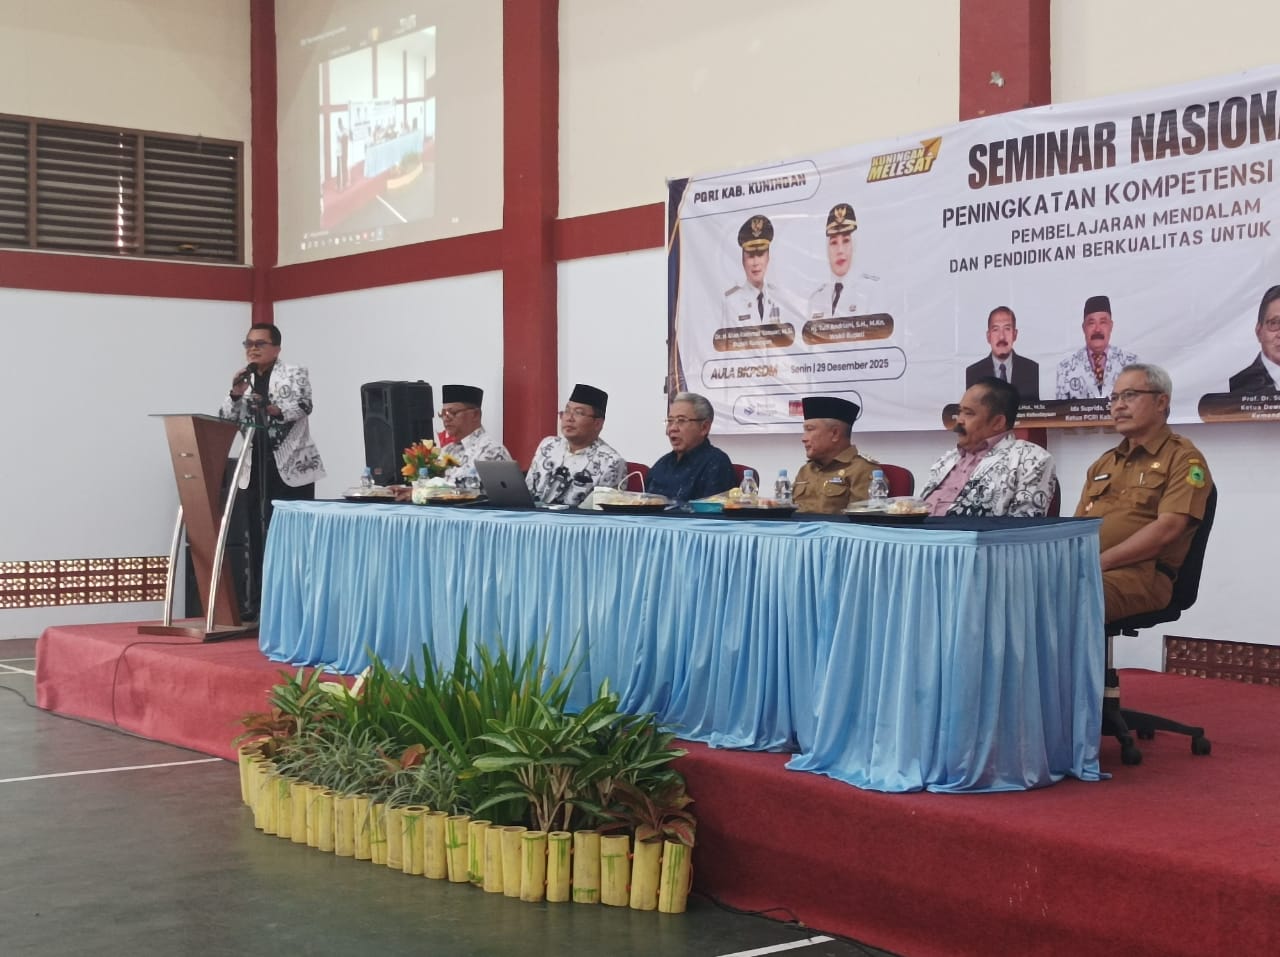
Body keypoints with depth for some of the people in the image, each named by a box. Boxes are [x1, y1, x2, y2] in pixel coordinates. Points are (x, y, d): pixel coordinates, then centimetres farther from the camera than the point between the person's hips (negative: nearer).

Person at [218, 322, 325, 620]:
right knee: (257, 538, 5)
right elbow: (224, 422, 10)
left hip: (292, 468, -4)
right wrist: (235, 395, -9)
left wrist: (275, 409, -36)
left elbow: (304, 405, -16)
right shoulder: (244, 381, 15)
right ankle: (252, 605, 8)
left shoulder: (295, 374, 2)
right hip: (256, 471, 4)